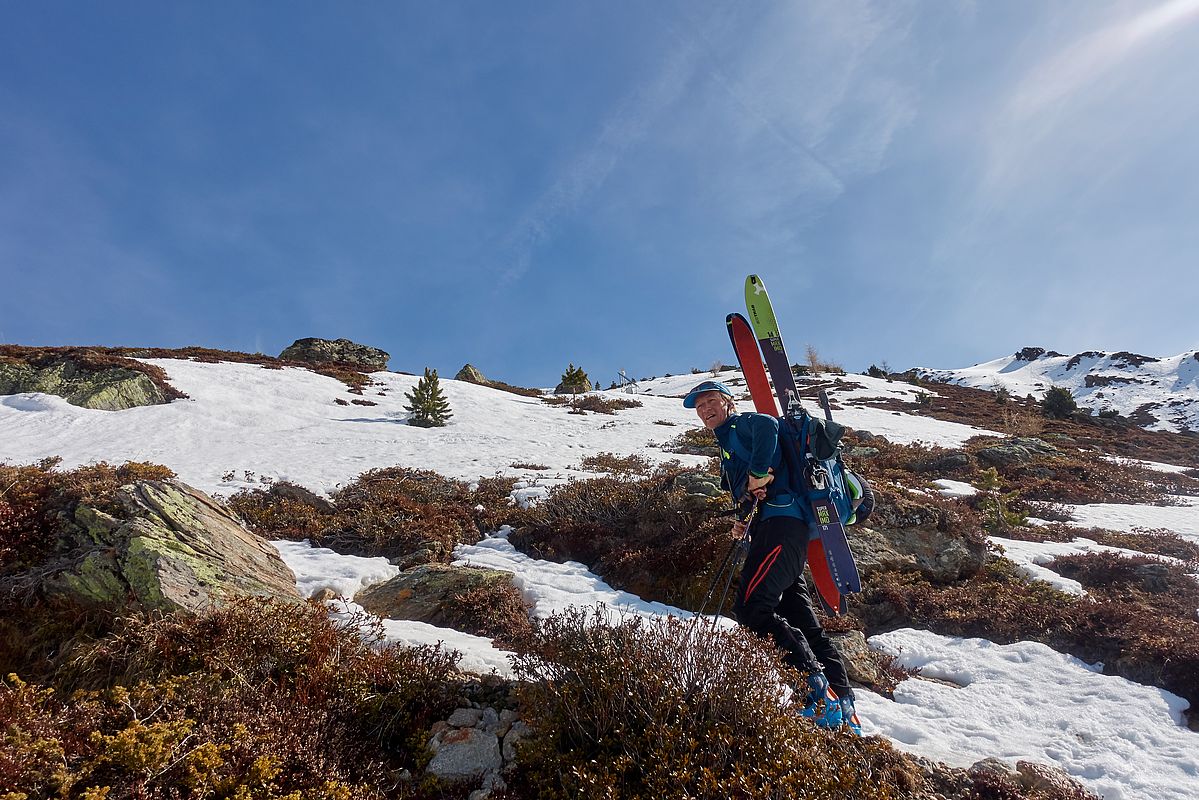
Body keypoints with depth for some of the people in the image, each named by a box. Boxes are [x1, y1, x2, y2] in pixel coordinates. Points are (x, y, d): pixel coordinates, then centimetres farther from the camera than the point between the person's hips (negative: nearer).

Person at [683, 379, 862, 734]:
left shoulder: (741, 426, 3)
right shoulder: (728, 443, 30)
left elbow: (766, 425, -23)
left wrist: (758, 473, -23)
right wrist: (745, 520, 13)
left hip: (782, 522, -11)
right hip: (770, 528, 11)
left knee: (751, 608, -19)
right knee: (800, 619, 9)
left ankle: (819, 690, -17)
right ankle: (843, 710, 13)